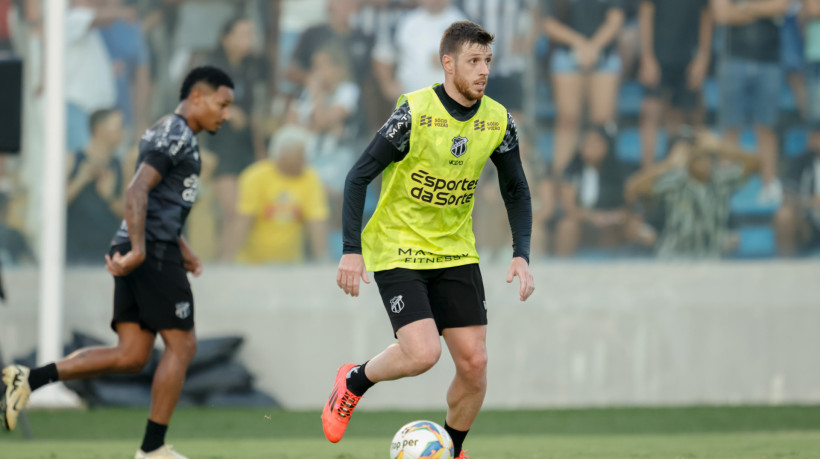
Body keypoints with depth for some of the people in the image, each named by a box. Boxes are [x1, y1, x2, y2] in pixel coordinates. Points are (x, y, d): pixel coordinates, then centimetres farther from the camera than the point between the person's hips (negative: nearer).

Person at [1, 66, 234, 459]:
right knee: (181, 345, -3)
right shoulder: (176, 134, -9)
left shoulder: (171, 134, 24)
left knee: (131, 356, 4)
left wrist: (183, 251, 29)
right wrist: (138, 250, -29)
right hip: (153, 252, -10)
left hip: (137, 253, 10)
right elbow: (137, 191, -21)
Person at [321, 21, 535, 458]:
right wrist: (351, 250, -18)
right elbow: (359, 176, -13)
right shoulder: (414, 112, -18)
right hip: (397, 250, -5)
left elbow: (516, 190, 11)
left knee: (474, 363, -3)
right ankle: (354, 382, 11)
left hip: (456, 253, 5)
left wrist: (521, 255, 0)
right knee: (422, 353, -20)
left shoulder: (497, 121, -3)